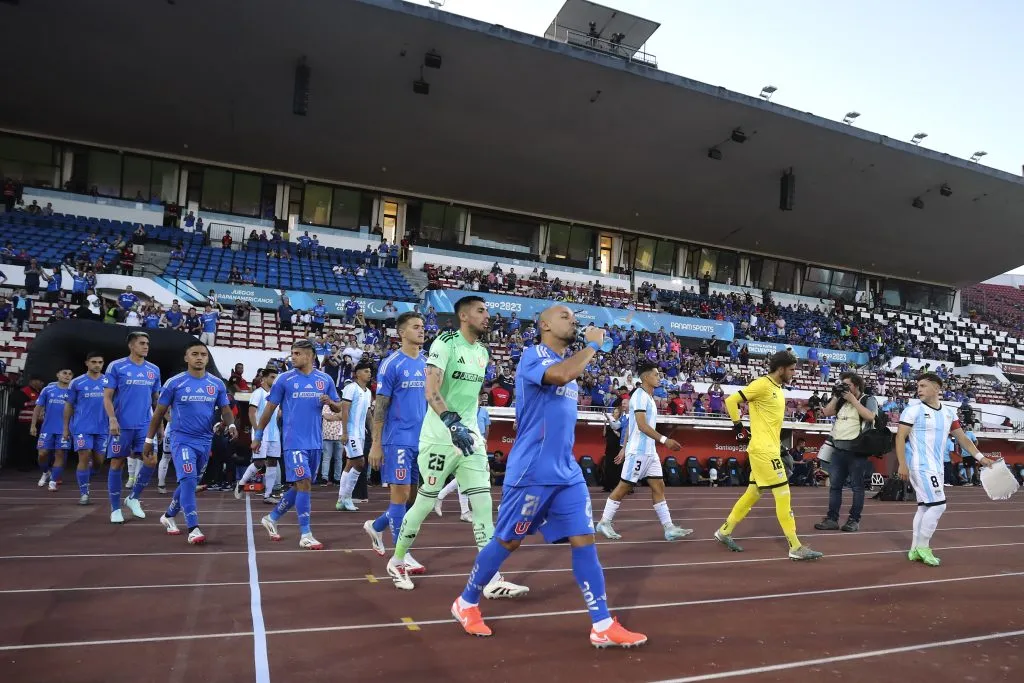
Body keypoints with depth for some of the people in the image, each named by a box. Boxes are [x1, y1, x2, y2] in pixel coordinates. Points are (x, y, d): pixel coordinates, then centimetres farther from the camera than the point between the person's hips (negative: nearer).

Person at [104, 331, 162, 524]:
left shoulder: (154, 370, 10)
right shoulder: (116, 366, -3)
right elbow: (107, 396, -4)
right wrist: (112, 419, -16)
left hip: (145, 425, 4)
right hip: (122, 425, -3)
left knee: (151, 461, -7)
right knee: (117, 464, 4)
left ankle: (133, 498, 15)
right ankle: (115, 509, 17)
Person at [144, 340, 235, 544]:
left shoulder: (217, 384, 2)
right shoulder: (174, 382, -6)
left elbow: (225, 409, 4)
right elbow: (159, 412, 2)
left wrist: (231, 424, -18)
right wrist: (149, 439, 3)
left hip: (205, 441, 4)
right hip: (182, 439, -4)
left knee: (189, 482, 17)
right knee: (188, 480, -16)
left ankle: (168, 516, 40)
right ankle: (193, 529, -14)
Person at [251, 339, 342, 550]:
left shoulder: (325, 379, 6)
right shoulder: (285, 379, -1)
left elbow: (339, 408, 11)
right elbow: (269, 409, 4)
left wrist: (330, 402, -11)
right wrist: (258, 436, 5)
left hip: (315, 442, 4)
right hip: (294, 441, -4)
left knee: (300, 486, 12)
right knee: (304, 484, -11)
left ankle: (272, 518, 33)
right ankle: (305, 535, -5)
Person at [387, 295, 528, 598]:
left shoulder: (483, 352, 12)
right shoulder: (445, 343, -12)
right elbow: (431, 392, -21)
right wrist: (453, 424, -31)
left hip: (470, 436, 6)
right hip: (440, 437, -6)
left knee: (483, 503, -1)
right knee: (425, 502, 6)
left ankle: (492, 580, 2)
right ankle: (397, 561, 29)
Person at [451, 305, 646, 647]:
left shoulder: (569, 362, 16)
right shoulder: (532, 355, -10)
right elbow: (561, 375, -30)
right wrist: (592, 345, -17)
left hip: (567, 473, 7)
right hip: (531, 472, -7)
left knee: (584, 541, 2)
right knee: (507, 542, 5)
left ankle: (602, 626, 8)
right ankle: (466, 603, 26)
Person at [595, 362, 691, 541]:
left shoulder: (648, 397, 16)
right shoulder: (640, 395, -13)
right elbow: (642, 425, -21)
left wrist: (624, 448, 21)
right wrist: (664, 440, -24)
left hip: (649, 451, 9)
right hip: (638, 451, -9)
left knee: (658, 487, 6)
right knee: (624, 487, -1)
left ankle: (669, 528, 7)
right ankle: (604, 522, 9)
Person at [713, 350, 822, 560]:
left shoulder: (779, 388, 14)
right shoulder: (762, 384, -14)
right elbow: (731, 401, -15)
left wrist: (778, 442, 17)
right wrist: (739, 428, -12)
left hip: (770, 449, 10)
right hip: (762, 449, -10)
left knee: (753, 492, 14)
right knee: (783, 494, -6)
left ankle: (724, 531, 25)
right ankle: (796, 547, 1)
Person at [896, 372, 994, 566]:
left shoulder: (949, 412, 11)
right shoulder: (913, 410, -8)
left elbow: (962, 438, 18)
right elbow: (900, 437, -12)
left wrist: (980, 458, 9)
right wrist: (902, 464, -19)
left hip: (936, 467, 7)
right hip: (920, 465, -7)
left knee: (925, 506, 9)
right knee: (938, 505, -11)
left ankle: (915, 550, 15)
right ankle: (922, 546, 0)